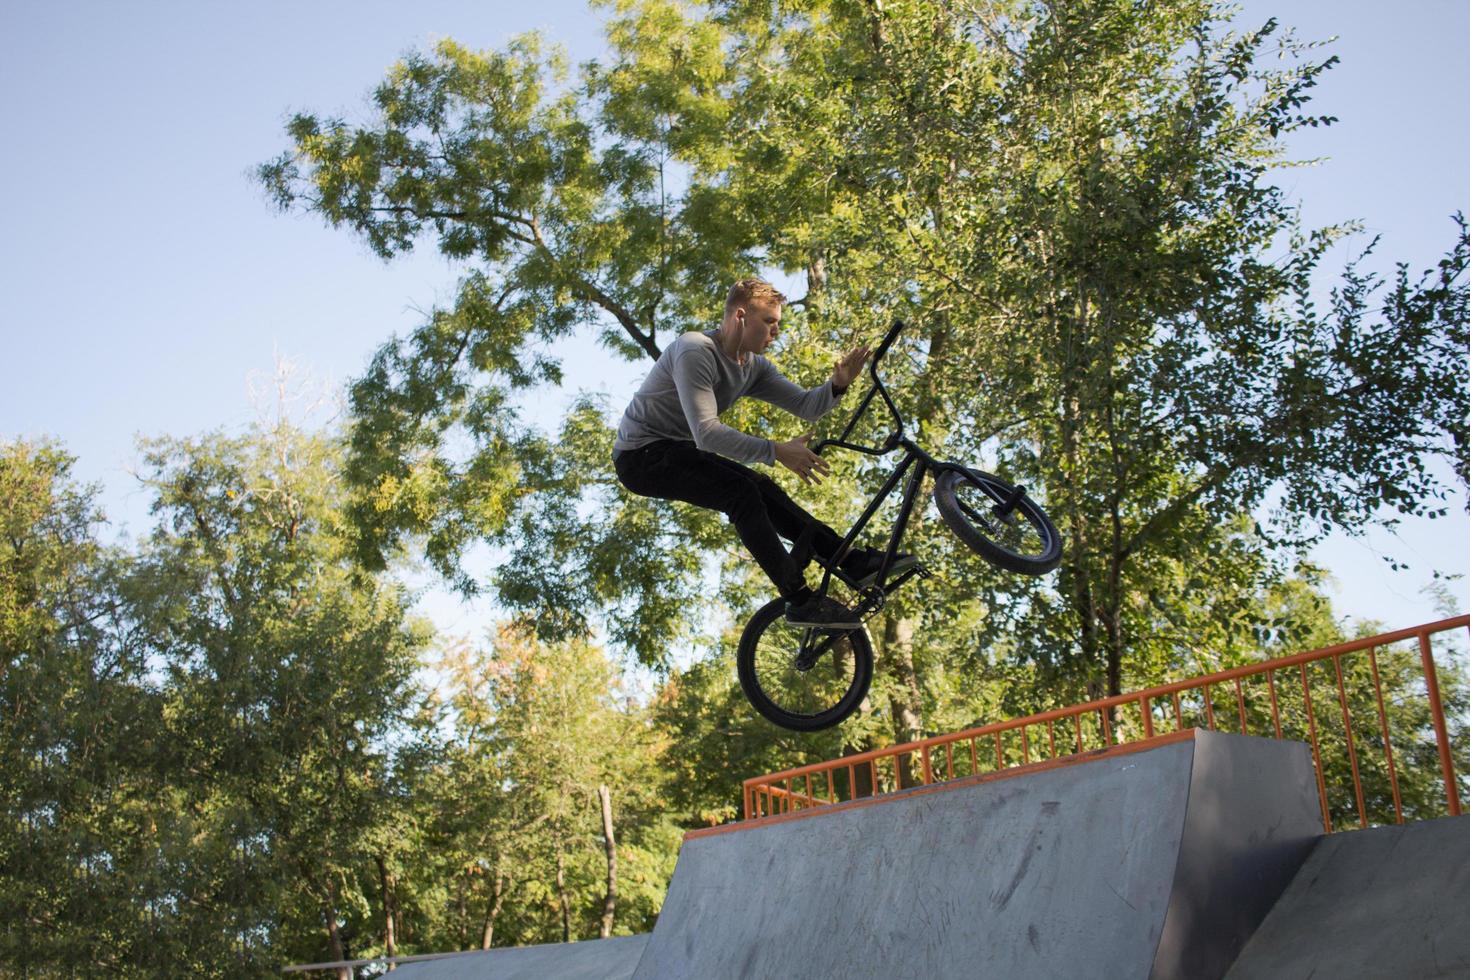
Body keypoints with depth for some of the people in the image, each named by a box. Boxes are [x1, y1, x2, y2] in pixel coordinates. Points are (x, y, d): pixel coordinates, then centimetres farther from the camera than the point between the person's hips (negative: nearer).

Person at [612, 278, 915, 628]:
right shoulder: (696, 352, -23)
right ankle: (800, 601, -23)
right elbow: (706, 433, -32)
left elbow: (807, 406, 1)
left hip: (678, 451, 9)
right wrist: (776, 451, -36)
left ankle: (854, 561, 1)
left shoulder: (753, 366, 4)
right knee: (743, 494, -23)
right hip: (641, 455, -9)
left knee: (764, 491, -3)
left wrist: (838, 384, -20)